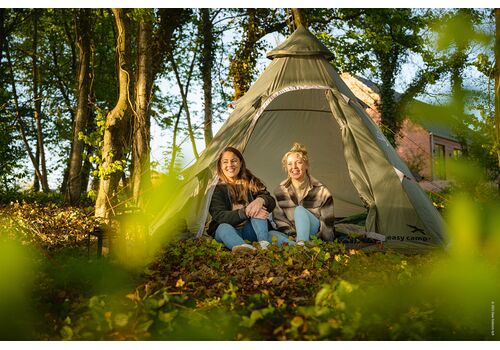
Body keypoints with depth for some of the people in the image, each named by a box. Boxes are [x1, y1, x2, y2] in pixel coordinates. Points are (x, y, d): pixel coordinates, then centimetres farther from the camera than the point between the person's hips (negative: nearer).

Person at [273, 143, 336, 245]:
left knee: (299, 210, -32)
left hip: (317, 236, -4)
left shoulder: (321, 191, -2)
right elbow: (279, 220, 2)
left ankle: (302, 244, -56)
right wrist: (293, 236, -14)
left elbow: (327, 222, -1)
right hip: (293, 236, 4)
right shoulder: (280, 191, 5)